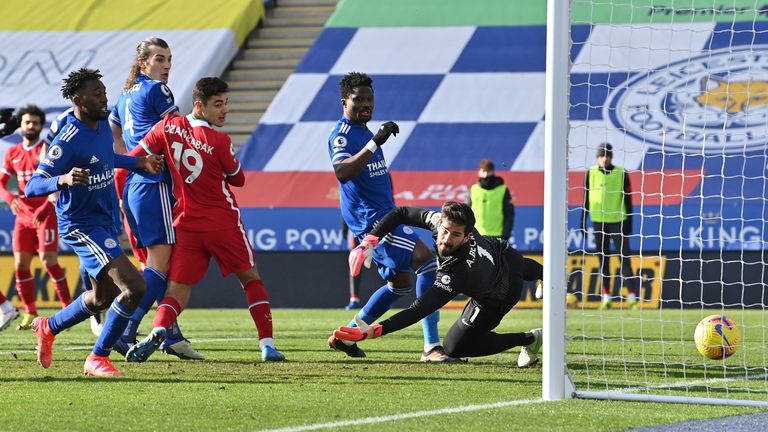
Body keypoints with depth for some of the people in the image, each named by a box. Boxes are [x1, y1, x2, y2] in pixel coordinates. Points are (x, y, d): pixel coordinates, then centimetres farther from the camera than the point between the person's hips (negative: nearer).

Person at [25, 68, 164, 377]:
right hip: (81, 226, -9)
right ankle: (98, 359, -9)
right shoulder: (67, 142, -22)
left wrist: (139, 163, 23)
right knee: (134, 287, -21)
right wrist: (63, 180, -41)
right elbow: (32, 187, -24)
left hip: (105, 222, 9)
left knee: (103, 298, 21)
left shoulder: (103, 126, 4)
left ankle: (47, 328, 43)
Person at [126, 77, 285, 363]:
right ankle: (267, 344, 9)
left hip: (187, 225, 3)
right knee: (251, 278, 15)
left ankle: (158, 331, -26)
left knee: (178, 289, 4)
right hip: (223, 222, -3)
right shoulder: (219, 142, -14)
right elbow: (238, 179, 2)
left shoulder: (169, 127, -3)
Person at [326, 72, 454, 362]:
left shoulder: (364, 131, 18)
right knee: (426, 261, -20)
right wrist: (374, 143, -37)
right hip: (371, 219, -11)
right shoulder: (342, 134, -13)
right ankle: (431, 346, -25)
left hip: (384, 215, 11)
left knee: (400, 284, 17)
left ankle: (346, 337, 23)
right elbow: (342, 173, -32)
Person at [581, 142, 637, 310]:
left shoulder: (621, 173, -1)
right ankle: (606, 297, 9)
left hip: (618, 221, -2)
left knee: (624, 257, -6)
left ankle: (632, 296, -7)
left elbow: (628, 199, 2)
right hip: (598, 221, 2)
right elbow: (586, 198, 9)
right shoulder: (591, 173, 4)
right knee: (603, 259, 5)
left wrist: (629, 223, -1)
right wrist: (583, 221, 7)